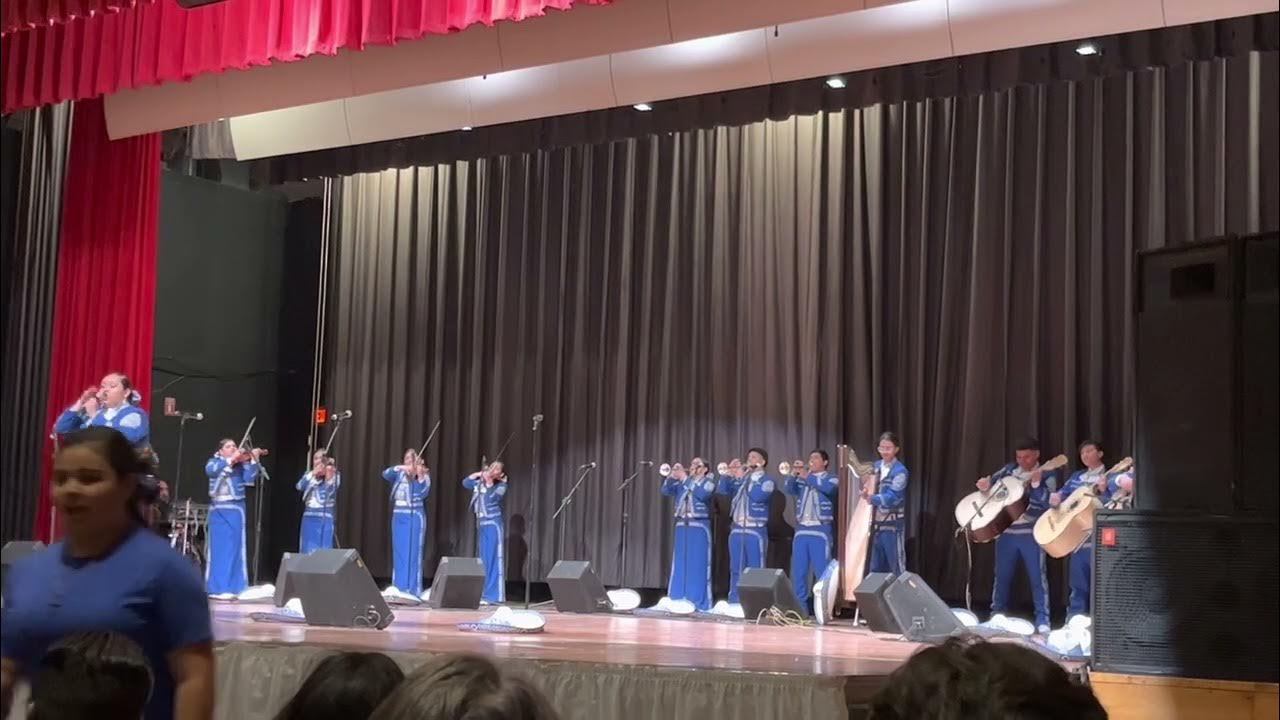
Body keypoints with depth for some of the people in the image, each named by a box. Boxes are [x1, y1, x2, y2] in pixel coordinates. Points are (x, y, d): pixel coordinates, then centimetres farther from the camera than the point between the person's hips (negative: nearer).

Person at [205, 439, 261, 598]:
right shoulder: (214, 462, 9)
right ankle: (215, 587, 12)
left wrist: (254, 461, -21)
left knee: (232, 548, -5)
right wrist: (230, 460, -19)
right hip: (217, 510, 2)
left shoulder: (242, 464, 5)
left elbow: (249, 478, -10)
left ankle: (230, 587, -4)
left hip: (234, 510, -2)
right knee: (216, 548, 6)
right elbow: (210, 470, -13)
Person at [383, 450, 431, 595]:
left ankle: (413, 589, -5)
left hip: (415, 517, -4)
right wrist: (399, 468, -21)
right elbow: (385, 474, -7)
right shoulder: (399, 474, 10)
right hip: (398, 517, 4)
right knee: (399, 552, 6)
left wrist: (420, 477, -26)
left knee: (413, 553, -6)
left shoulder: (424, 475, 0)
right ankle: (398, 588, 12)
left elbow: (423, 494, -14)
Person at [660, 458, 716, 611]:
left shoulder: (709, 482, 2)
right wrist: (672, 476, -8)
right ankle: (678, 601, 12)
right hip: (682, 526, 5)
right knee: (679, 564, 6)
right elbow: (666, 491, 7)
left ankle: (699, 602, -5)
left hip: (699, 527, -5)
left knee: (698, 566, -7)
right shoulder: (682, 482, 18)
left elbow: (701, 494, -17)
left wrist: (685, 478, -14)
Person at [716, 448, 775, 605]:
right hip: (736, 529, 6)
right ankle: (734, 603, 14)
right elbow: (722, 490, 10)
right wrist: (729, 474, -1)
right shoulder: (740, 478, 17)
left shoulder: (767, 480, -1)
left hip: (756, 530, -6)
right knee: (736, 569, 9)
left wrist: (742, 478, -11)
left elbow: (757, 495, -19)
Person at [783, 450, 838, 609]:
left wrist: (807, 477, -13)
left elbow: (829, 488, -15)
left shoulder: (831, 479, 6)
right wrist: (793, 475, -10)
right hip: (801, 530, 5)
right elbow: (788, 489, 6)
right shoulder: (802, 479, 18)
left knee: (822, 572, -7)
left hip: (820, 530, -5)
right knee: (798, 572, 5)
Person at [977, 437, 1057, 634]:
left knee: (1037, 576, -4)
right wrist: (984, 484, -4)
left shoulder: (1046, 475, -3)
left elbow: (1048, 503, -14)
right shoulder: (1009, 470, 9)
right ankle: (997, 617, 21)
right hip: (1006, 531, 4)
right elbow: (989, 483, 19)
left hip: (1031, 533, -4)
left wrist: (1035, 483, -24)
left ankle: (1042, 620, 2)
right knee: (1002, 576, 11)